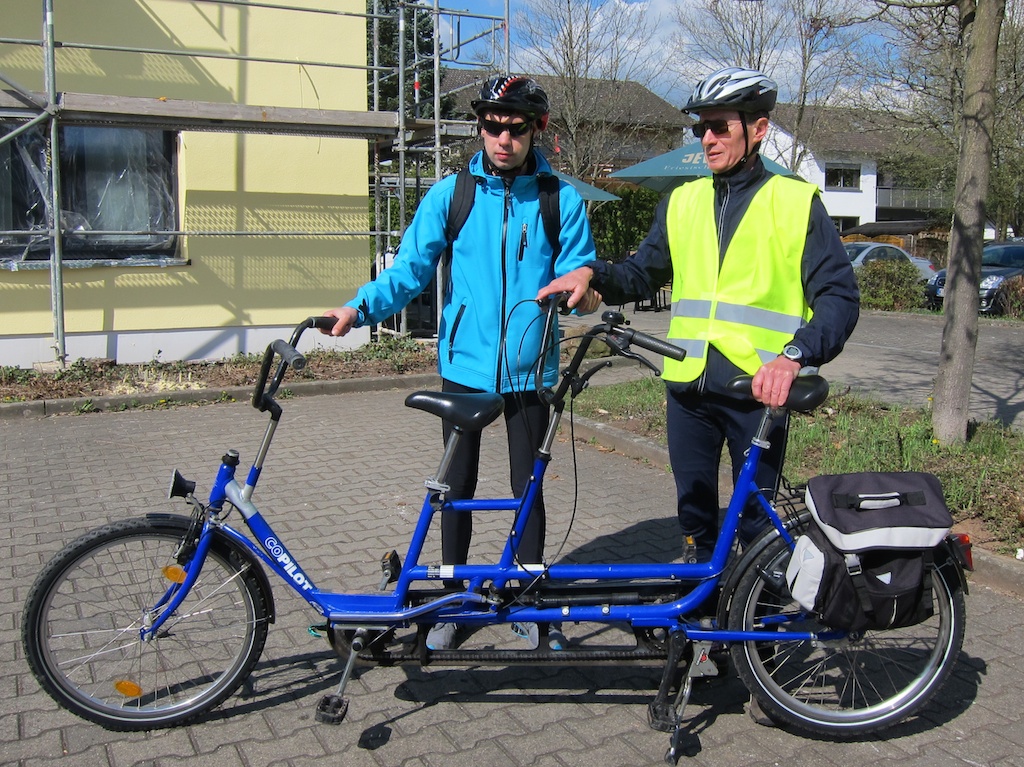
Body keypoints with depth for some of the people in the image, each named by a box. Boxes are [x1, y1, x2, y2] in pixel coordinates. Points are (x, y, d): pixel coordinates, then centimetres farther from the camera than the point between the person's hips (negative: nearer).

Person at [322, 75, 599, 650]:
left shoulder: (561, 200, -1)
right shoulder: (451, 194, -1)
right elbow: (411, 268, -4)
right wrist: (360, 308, -20)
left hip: (528, 370, 0)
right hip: (465, 366, 1)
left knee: (528, 489, 10)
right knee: (458, 488, 12)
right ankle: (451, 599, 29)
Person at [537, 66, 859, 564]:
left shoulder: (797, 203, -2)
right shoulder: (682, 202, 12)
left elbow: (839, 297, -8)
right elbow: (642, 274, 17)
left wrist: (794, 355, -26)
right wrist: (593, 273, -4)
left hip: (758, 388, -4)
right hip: (688, 386, 4)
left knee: (755, 519, 5)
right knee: (694, 507, 15)